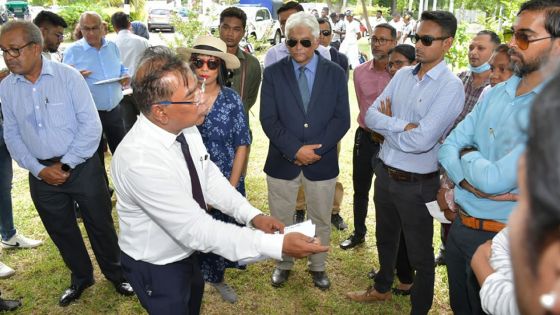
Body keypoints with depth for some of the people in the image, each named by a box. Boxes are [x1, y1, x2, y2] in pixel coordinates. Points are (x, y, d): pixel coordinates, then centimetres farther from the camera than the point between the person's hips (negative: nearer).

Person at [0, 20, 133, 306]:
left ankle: (116, 274, 33)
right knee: (61, 230, 18)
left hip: (82, 166, -4)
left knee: (100, 225, 9)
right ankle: (81, 277, 41)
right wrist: (39, 170, -7)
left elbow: (91, 124, -13)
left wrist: (66, 164, -13)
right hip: (41, 173, 4)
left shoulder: (67, 76, -11)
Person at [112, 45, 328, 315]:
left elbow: (209, 177, -1)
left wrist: (252, 215, -15)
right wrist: (278, 245, -36)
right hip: (156, 267, -7)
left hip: (184, 248, 7)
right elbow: (195, 229, -35)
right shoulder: (139, 160, -38)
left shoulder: (184, 126, -14)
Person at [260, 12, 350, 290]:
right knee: (280, 219, 14)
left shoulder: (336, 73, 0)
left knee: (320, 220, 15)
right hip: (282, 161, 0)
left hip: (322, 161, 1)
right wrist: (295, 150, -19)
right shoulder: (273, 73, -3)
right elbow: (268, 119, -9)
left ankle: (318, 267, 37)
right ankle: (283, 264, 37)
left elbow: (341, 119, -4)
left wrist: (316, 148, -16)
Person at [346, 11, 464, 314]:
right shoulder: (403, 75, 2)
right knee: (385, 238, 26)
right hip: (385, 173, 7)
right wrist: (401, 125, -19)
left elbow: (421, 141, -26)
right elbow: (370, 115, -3)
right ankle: (382, 288, 51)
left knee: (419, 253, 12)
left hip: (417, 183, -6)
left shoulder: (451, 86, -18)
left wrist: (385, 125, -11)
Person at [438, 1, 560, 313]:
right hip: (460, 225, 7)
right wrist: (472, 181, -17)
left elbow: (494, 179, -27)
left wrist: (466, 155, -6)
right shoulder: (496, 93, 3)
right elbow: (449, 147, 2)